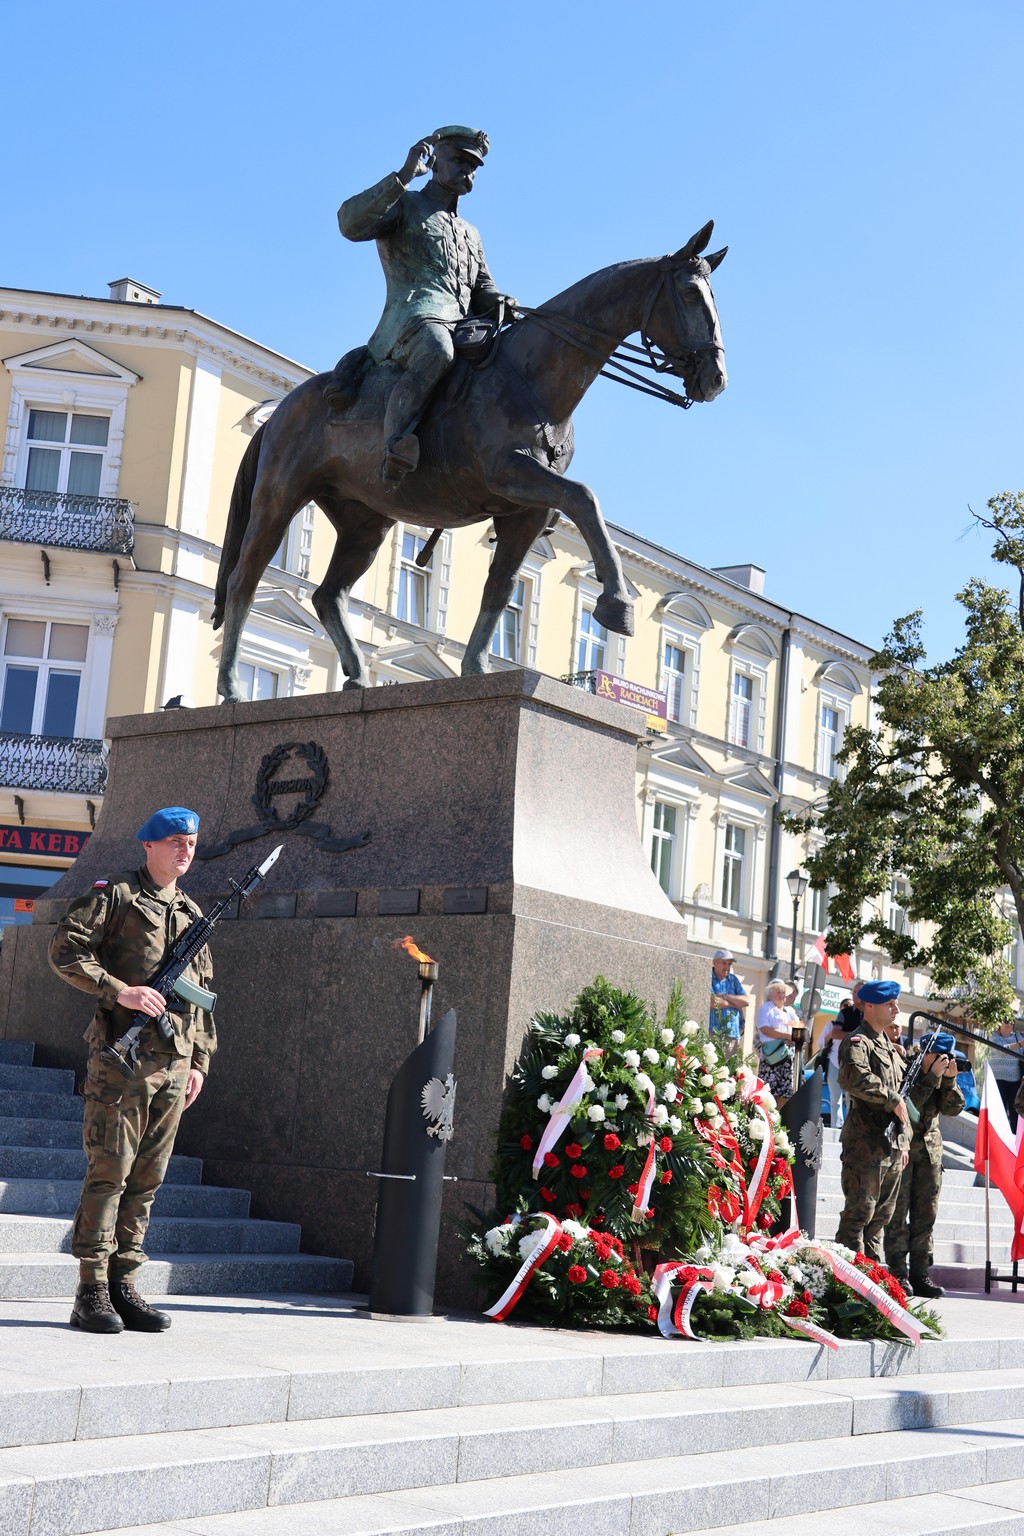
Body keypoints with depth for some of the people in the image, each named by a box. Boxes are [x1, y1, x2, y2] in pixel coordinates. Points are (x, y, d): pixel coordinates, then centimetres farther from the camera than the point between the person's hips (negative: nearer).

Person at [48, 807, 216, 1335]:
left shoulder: (192, 914, 20)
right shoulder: (115, 896, 1)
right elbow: (65, 949, -9)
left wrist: (200, 1059, 17)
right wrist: (121, 991, -17)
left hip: (173, 1063, 6)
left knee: (147, 1178, 7)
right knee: (108, 1171, -6)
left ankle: (123, 1287, 12)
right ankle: (91, 1292, -2)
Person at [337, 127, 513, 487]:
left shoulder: (471, 236, 37)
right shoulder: (404, 206, 17)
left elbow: (484, 294, 28)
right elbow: (351, 223, -3)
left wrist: (502, 305, 3)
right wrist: (404, 176, -8)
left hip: (463, 328, 8)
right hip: (413, 318, -8)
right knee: (436, 352, -41)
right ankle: (396, 448, -51)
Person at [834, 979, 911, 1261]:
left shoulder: (890, 1047, 22)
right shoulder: (857, 1042, -7)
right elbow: (853, 1077, -29)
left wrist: (904, 1141, 19)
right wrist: (892, 1100, -23)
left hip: (892, 1146, 9)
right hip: (865, 1145, -9)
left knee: (881, 1216, 12)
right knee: (858, 1213, -7)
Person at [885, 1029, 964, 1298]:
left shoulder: (943, 1075, 6)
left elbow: (953, 1108, -2)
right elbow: (910, 1103, -23)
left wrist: (949, 1080, -15)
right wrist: (933, 1076, -24)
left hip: (930, 1147, 6)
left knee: (926, 1213, 5)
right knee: (898, 1211, -5)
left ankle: (920, 1273, 10)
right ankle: (898, 1274, -2)